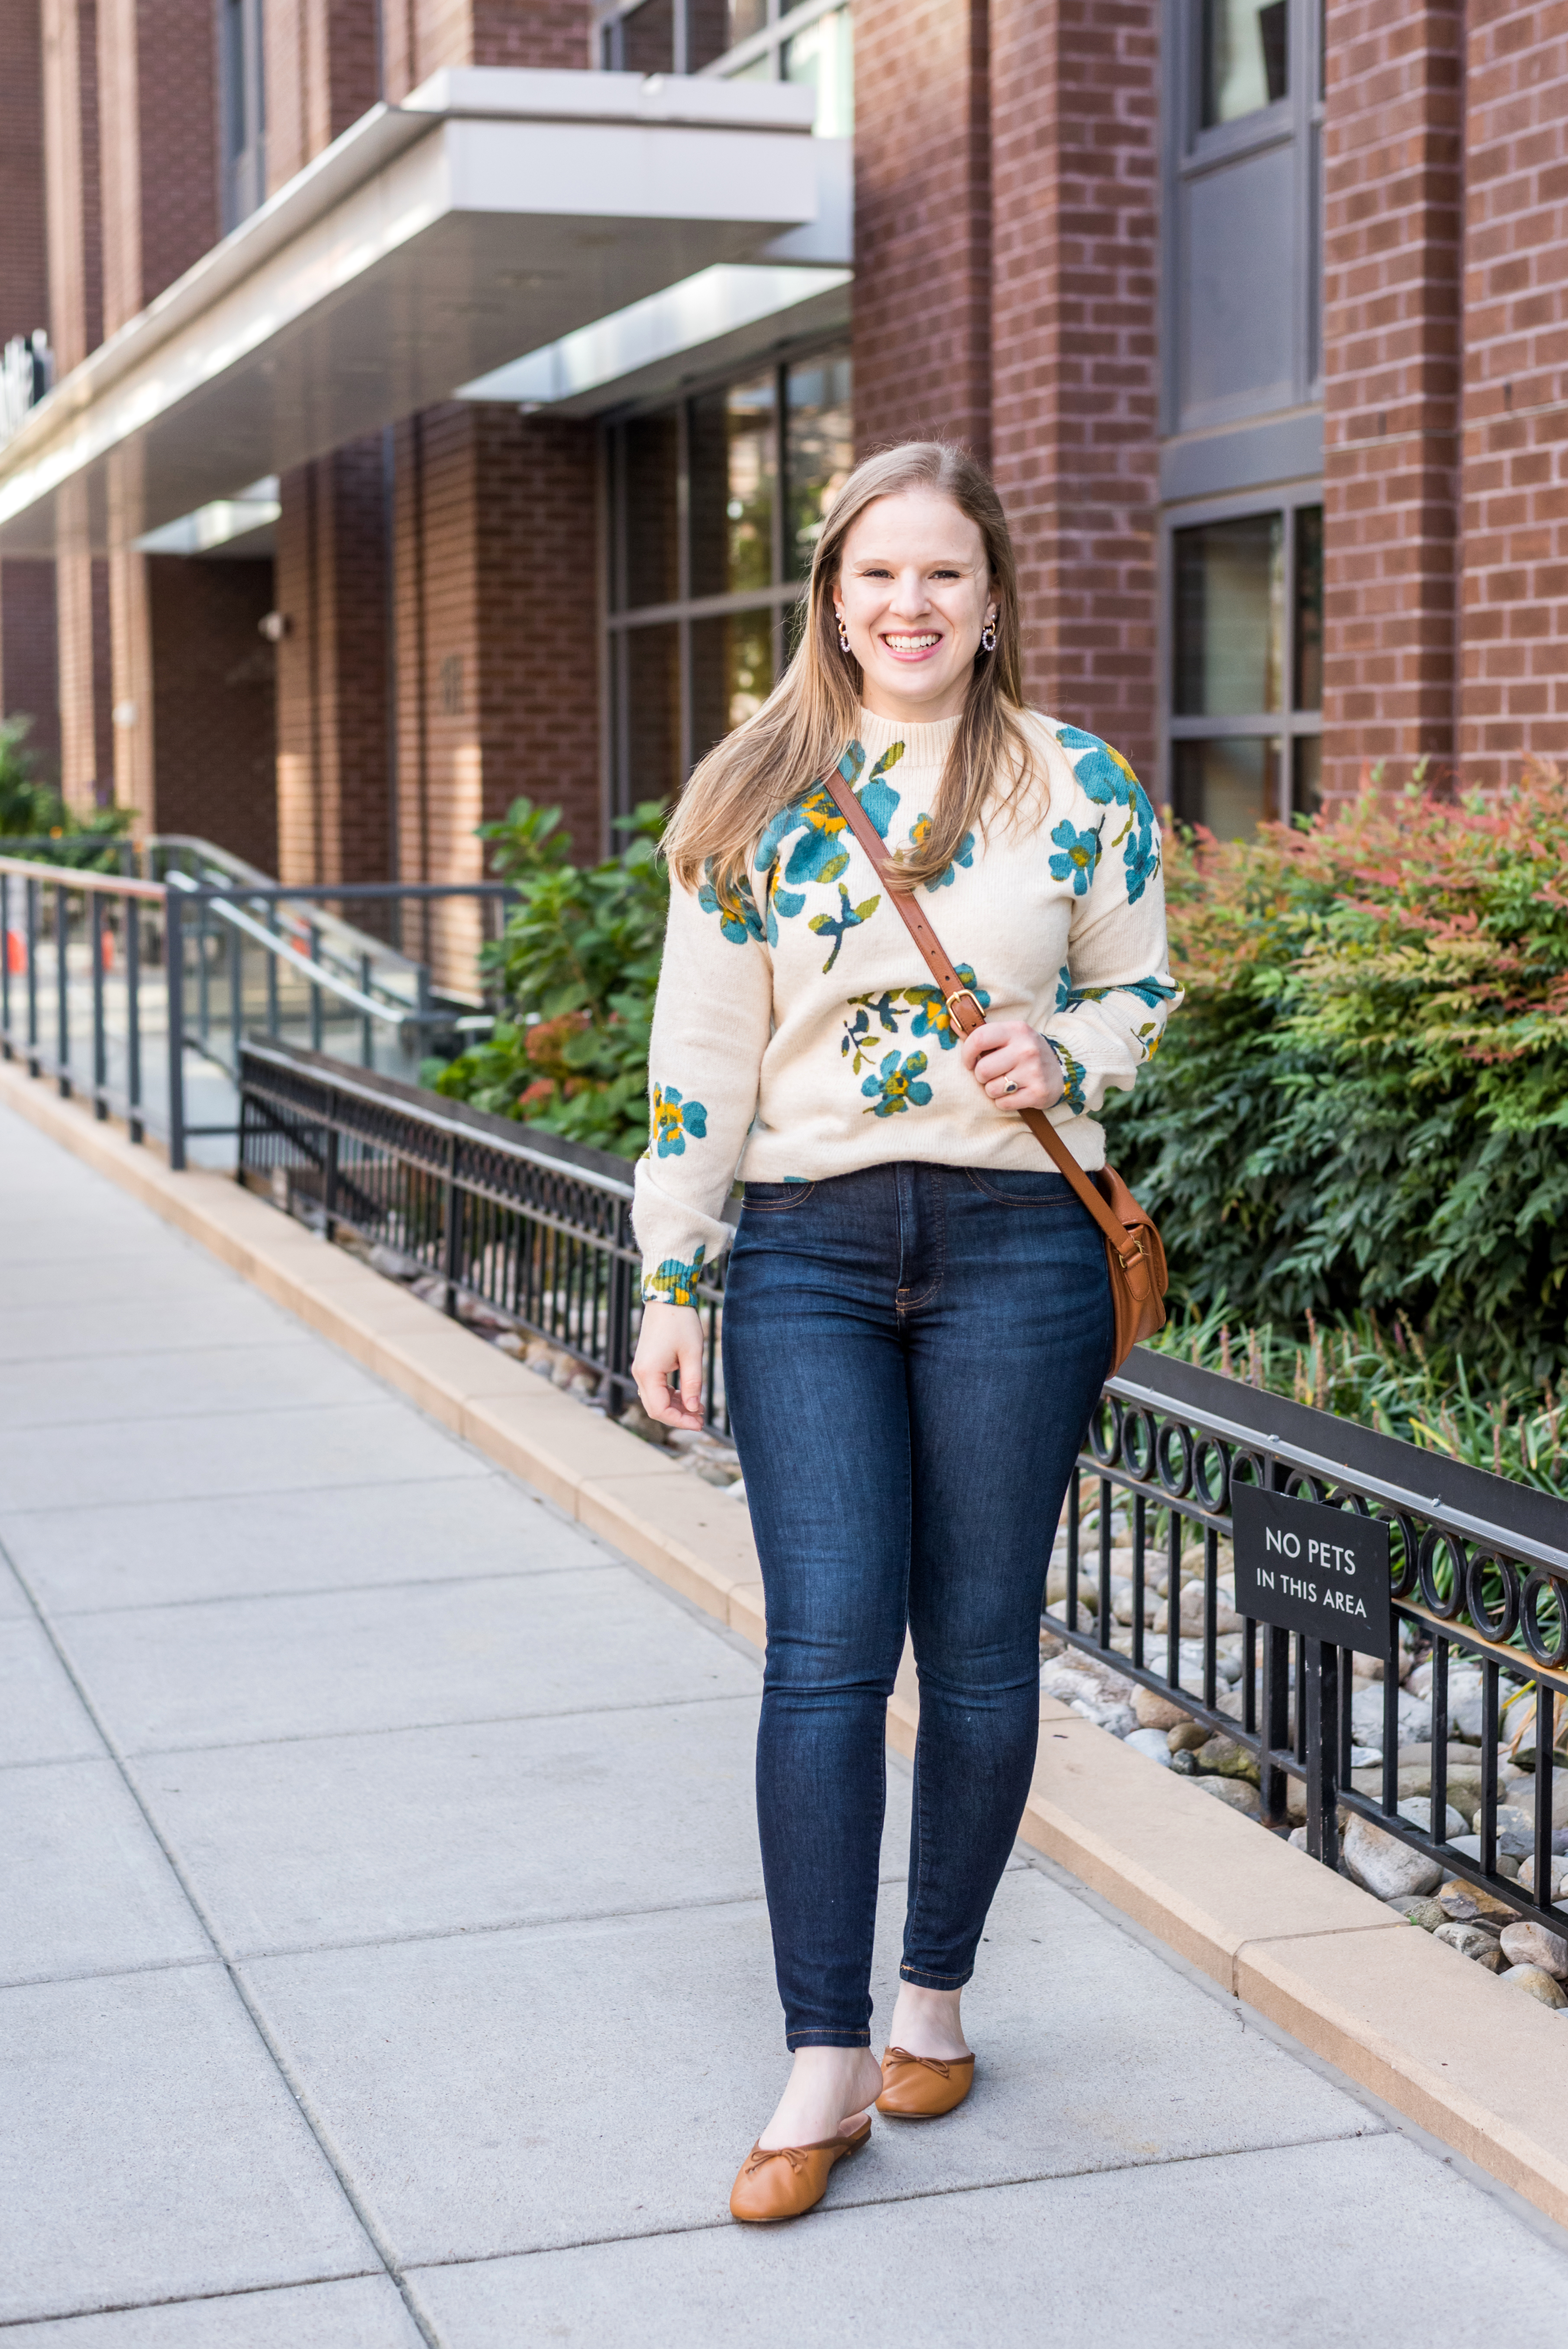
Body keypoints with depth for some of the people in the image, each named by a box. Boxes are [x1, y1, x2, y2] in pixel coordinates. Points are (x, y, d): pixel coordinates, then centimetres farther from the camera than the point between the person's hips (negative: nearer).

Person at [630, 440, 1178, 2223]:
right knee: (825, 1651, -6)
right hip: (807, 1255, 0)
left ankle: (936, 1990, 26)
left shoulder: (1078, 789, 4)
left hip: (1014, 1249, 0)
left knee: (979, 1650, 7)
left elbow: (1144, 992, 13)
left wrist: (1062, 1054, -10)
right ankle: (826, 2059, 1)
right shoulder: (750, 800, 5)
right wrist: (669, 1288, 1)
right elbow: (697, 1059, 5)